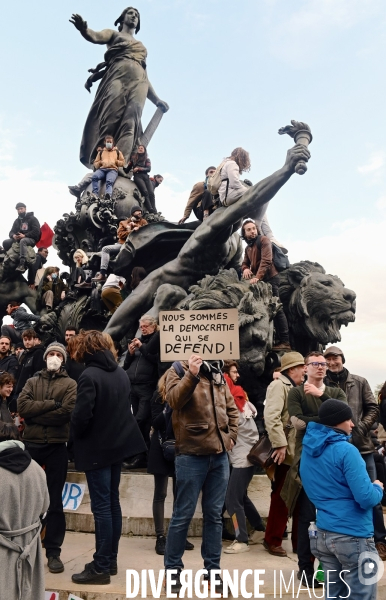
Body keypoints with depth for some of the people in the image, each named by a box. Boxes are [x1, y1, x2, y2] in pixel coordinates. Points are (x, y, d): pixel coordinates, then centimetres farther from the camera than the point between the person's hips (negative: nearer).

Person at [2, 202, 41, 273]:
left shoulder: (32, 219, 0)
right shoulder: (17, 221, 18)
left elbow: (36, 231, -12)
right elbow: (11, 232, 12)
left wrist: (24, 235, -23)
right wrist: (13, 235, -15)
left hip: (31, 239, -6)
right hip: (19, 239, 6)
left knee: (23, 241, -42)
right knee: (5, 242, -17)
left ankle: (22, 264, -56)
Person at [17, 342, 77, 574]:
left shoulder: (70, 384, 3)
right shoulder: (32, 381, 12)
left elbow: (67, 412, -14)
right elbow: (22, 406, -6)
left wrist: (36, 414, -10)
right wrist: (51, 404, -14)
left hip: (57, 446, -2)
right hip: (31, 444, 3)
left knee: (55, 501, 5)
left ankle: (53, 551, 14)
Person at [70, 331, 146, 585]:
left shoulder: (89, 376, -19)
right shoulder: (121, 373, 5)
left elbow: (81, 416, -22)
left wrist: (78, 434, -3)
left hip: (97, 448, -7)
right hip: (119, 443, 8)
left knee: (101, 506, -1)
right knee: (112, 501, 15)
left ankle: (101, 568, 8)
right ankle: (110, 560, 25)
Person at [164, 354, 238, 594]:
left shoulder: (218, 375, 13)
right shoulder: (179, 370, -3)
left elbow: (231, 408, 19)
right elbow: (174, 399, -21)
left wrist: (231, 436, 9)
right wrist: (192, 374, -32)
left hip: (220, 455, 5)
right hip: (192, 455, -5)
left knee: (214, 515, 12)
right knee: (183, 515, 3)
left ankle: (212, 570, 25)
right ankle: (173, 569, 19)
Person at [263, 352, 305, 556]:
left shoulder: (296, 388, 18)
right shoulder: (278, 385, -10)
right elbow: (271, 417, -23)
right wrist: (280, 445, -25)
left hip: (300, 452, 9)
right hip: (286, 452, -8)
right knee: (281, 497, 2)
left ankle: (299, 541, 24)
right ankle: (272, 540, 16)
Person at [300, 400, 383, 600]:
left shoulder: (308, 450, 8)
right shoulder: (346, 450, -18)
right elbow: (366, 499, -20)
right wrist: (378, 488, 0)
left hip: (323, 534, 8)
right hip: (353, 537, -8)